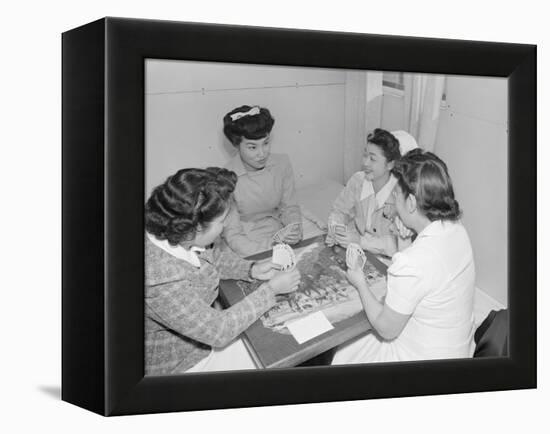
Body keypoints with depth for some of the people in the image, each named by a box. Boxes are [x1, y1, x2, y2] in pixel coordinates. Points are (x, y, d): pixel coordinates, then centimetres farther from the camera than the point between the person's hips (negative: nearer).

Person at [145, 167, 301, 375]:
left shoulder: (174, 236, -16)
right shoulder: (162, 281, -40)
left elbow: (210, 257, 7)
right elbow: (220, 331, -29)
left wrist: (251, 269, -8)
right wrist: (271, 289, -21)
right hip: (183, 364, -7)